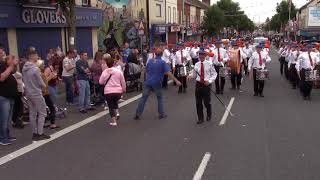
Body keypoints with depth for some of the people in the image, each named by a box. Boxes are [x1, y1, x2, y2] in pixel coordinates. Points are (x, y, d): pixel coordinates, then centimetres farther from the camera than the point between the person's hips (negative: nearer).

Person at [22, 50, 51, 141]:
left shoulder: (24, 68, 4)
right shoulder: (35, 69, -20)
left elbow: (24, 80, 13)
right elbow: (41, 83, -14)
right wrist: (44, 86, 6)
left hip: (28, 93, 8)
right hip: (36, 94, -8)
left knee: (32, 114, 12)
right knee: (42, 113, 2)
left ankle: (34, 133, 19)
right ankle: (40, 133, 2)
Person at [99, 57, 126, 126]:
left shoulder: (105, 72, -2)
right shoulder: (119, 71, -2)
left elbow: (101, 82, 3)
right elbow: (123, 82, 4)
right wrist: (124, 89, 19)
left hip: (108, 92, -1)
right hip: (118, 91, 1)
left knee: (111, 106, 8)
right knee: (115, 102, 28)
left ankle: (113, 121, 5)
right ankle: (116, 113, 11)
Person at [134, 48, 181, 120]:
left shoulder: (150, 61, 5)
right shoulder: (162, 62, -7)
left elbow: (146, 70, 14)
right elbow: (168, 73, -15)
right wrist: (176, 81, -15)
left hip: (148, 82, 3)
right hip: (157, 83, -3)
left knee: (144, 98, 4)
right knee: (160, 98, 16)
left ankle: (137, 114, 3)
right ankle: (161, 114, 18)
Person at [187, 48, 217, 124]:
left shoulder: (209, 64, -5)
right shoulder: (196, 65, 3)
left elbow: (214, 74, 0)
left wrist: (209, 81, -14)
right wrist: (190, 76, -10)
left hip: (206, 84, -3)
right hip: (198, 84, 3)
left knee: (207, 102, 3)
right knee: (198, 102, 5)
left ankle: (209, 115, 32)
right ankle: (200, 118, 20)